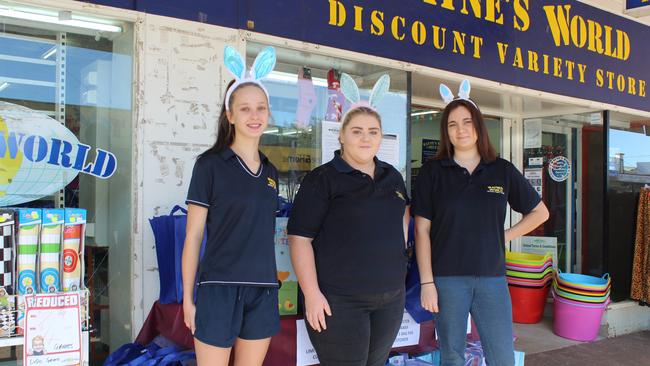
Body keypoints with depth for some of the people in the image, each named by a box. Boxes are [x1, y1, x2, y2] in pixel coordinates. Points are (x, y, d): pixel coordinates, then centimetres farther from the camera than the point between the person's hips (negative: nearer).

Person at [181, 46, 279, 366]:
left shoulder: (270, 171, 10)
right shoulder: (210, 164, -5)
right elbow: (193, 236, -4)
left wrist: (272, 283, 13)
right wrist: (188, 297, -4)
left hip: (263, 291, 5)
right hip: (220, 288, -5)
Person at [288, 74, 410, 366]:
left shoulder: (392, 177, 11)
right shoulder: (322, 179, -8)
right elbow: (300, 238, -11)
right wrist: (312, 294, -17)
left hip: (391, 298, 6)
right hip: (338, 300, -6)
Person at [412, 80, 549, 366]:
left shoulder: (503, 171, 6)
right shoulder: (432, 172, 0)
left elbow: (540, 212, 16)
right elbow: (422, 230, -3)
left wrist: (505, 236, 3)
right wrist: (426, 283, -8)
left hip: (492, 278, 2)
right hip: (447, 279, -2)